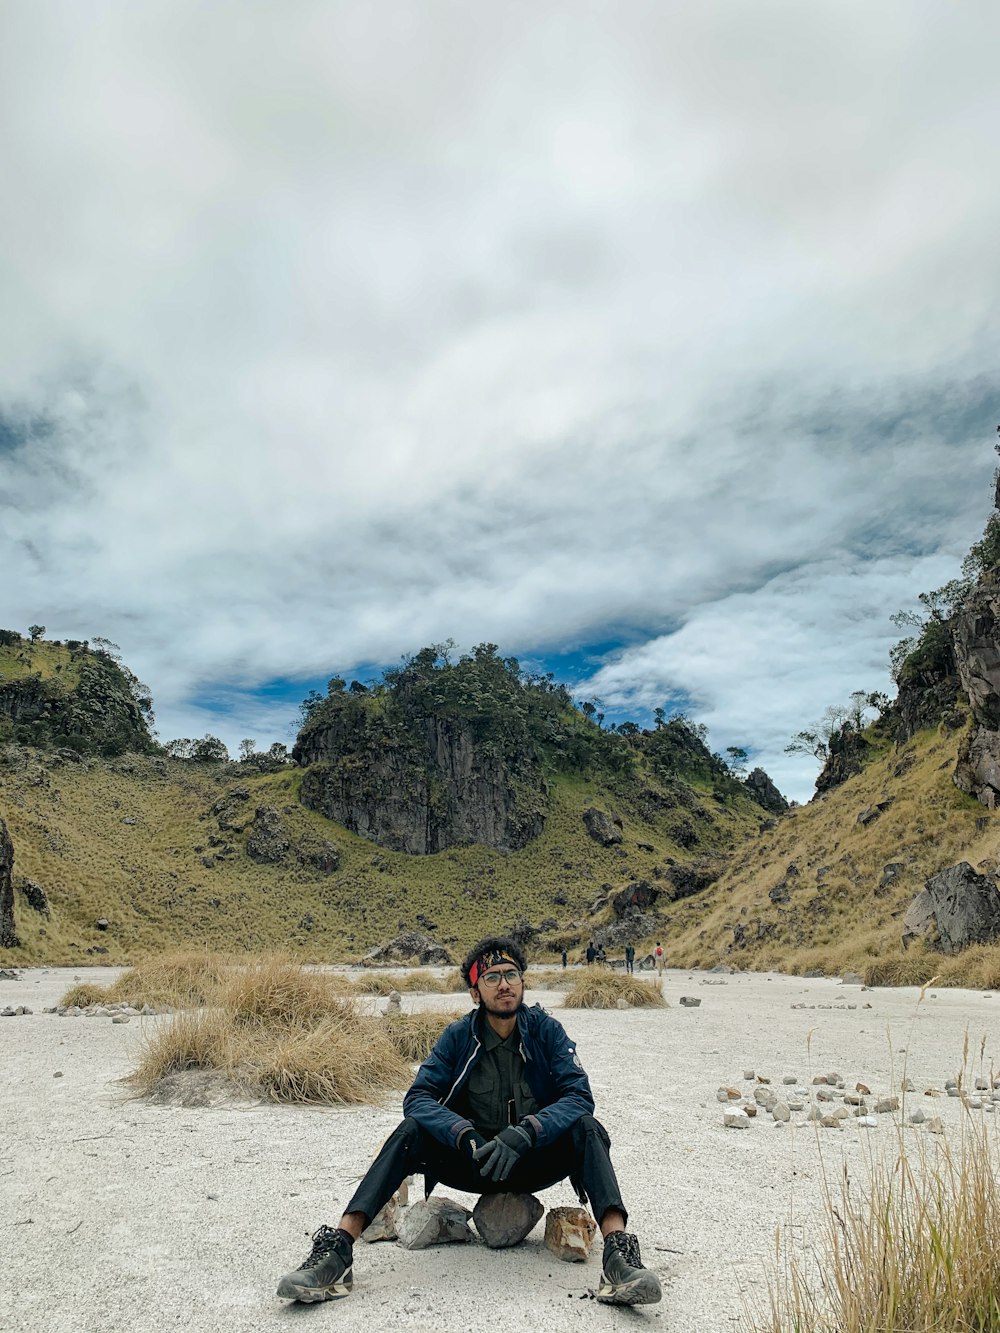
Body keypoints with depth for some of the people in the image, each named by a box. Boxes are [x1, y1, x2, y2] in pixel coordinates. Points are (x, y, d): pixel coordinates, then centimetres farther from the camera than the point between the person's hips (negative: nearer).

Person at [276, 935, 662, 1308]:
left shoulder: (546, 1030, -9)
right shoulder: (458, 1036, -7)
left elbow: (579, 1096, -19)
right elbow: (418, 1098, -15)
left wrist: (524, 1133, -35)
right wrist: (467, 1136, -33)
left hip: (534, 1163, 0)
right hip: (473, 1163, 1)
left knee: (586, 1129, -28)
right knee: (411, 1131, -25)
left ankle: (619, 1253, -41)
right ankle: (337, 1251, -31)